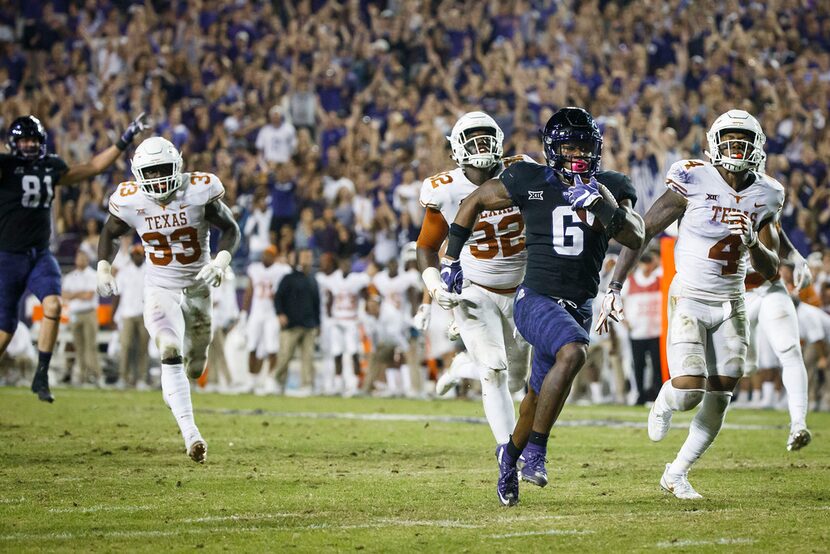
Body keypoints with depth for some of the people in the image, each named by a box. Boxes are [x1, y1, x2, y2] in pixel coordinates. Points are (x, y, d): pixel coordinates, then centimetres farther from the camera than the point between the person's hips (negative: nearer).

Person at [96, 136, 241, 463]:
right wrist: (103, 266, -8)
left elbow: (231, 230, -5)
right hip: (160, 290, -1)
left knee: (194, 368, 15)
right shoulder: (130, 201, -11)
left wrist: (221, 261, -22)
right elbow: (109, 234, 8)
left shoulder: (199, 192, -16)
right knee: (171, 356, -24)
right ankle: (190, 434, -31)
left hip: (198, 287, 1)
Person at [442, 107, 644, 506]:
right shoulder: (529, 181, -5)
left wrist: (601, 206, -28)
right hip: (536, 299, -4)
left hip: (578, 308, 4)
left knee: (541, 393, 15)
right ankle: (536, 449, -23)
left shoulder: (610, 188, 2)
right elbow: (475, 201, 10)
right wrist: (452, 256, 11)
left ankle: (511, 452, 43)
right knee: (573, 352, -32)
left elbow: (635, 238, -13)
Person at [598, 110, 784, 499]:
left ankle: (677, 474, 22)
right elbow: (642, 231, -8)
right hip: (689, 302, -5)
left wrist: (753, 242, -17)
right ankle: (663, 404, 20)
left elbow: (770, 271, 5)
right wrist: (615, 287, -11)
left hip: (731, 306, 5)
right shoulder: (694, 181, -14)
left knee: (717, 402, 4)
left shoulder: (765, 196, 1)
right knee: (689, 392, -18)